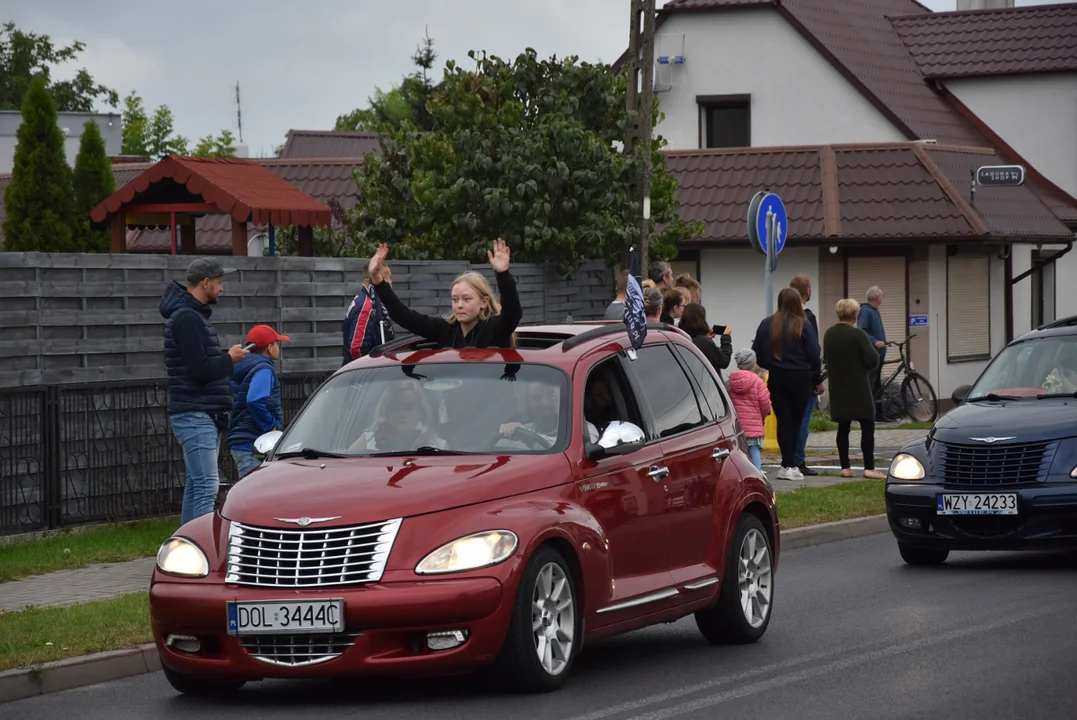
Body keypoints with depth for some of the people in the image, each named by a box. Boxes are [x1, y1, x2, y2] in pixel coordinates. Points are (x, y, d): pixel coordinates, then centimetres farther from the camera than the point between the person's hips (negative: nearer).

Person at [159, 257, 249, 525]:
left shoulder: (193, 315, 18)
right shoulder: (187, 318, -16)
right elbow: (200, 369, -23)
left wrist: (224, 359, 9)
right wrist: (229, 358, -9)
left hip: (205, 415, 11)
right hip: (195, 415, -11)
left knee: (196, 484, 12)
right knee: (206, 486, -15)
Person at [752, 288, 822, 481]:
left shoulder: (766, 325, 1)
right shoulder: (803, 326, -9)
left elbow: (757, 354, 5)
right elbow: (814, 356, -6)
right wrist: (817, 380, 5)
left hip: (776, 378, 2)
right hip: (800, 379, -2)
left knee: (783, 421, 3)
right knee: (795, 421, 6)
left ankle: (788, 464, -4)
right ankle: (790, 465, 4)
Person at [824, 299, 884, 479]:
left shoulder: (829, 335, 6)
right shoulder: (858, 334, -15)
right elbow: (873, 360, -15)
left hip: (838, 388, 6)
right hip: (859, 388, -6)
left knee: (843, 427, 11)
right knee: (867, 427, -2)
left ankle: (845, 467, 9)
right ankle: (869, 468, -7)